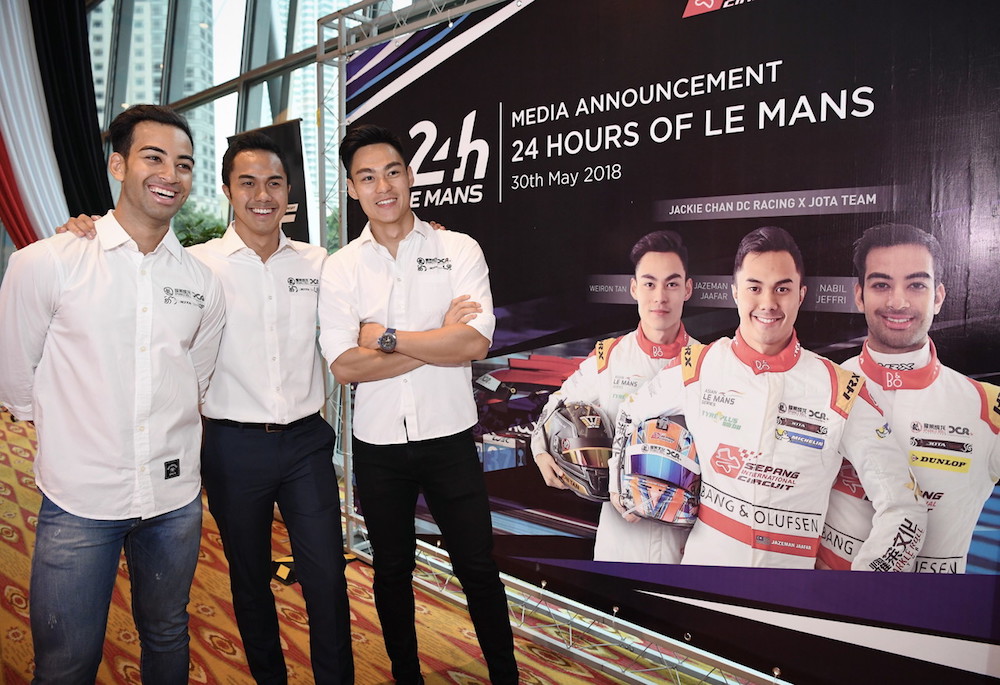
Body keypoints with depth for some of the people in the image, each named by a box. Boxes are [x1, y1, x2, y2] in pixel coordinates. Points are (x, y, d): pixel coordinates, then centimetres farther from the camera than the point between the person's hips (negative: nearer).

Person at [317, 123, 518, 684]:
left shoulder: (460, 250, -4)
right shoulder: (341, 267, -1)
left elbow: (475, 344, -17)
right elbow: (344, 365, -13)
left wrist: (386, 336, -15)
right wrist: (439, 340, -17)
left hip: (449, 438, -1)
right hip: (378, 444, 2)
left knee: (478, 568, 11)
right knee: (392, 572, 18)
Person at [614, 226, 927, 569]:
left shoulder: (843, 393, -11)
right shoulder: (696, 367, -7)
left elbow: (903, 511, -10)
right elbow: (628, 416, 10)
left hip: (792, 565, -1)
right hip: (701, 557, 1)